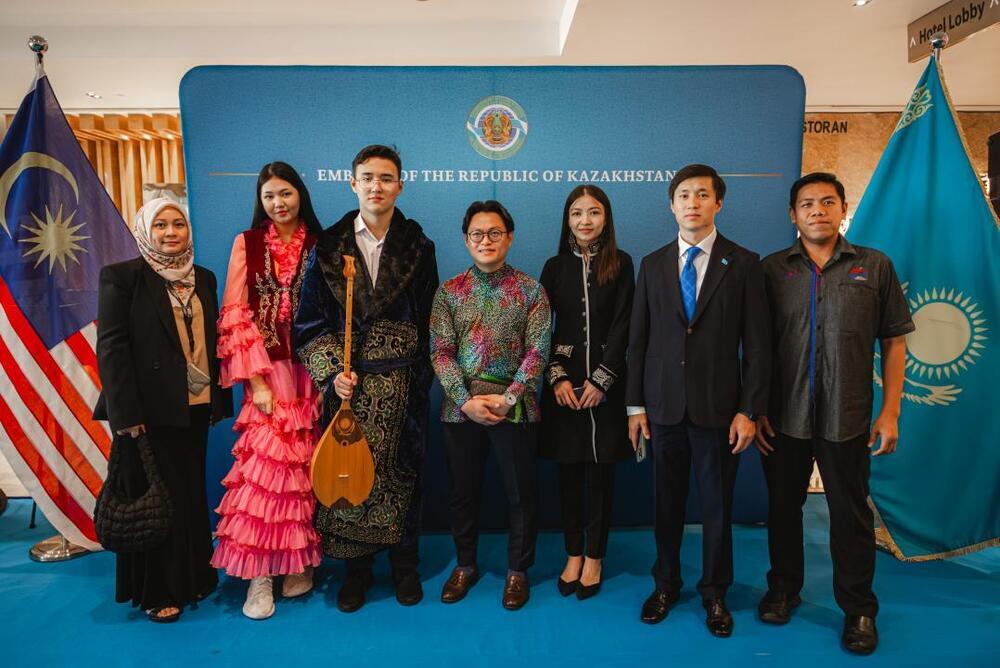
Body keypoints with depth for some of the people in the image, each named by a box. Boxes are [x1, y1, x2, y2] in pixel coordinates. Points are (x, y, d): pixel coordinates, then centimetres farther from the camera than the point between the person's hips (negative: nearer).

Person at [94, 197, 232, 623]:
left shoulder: (202, 278, 12)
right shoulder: (122, 277, -4)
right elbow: (111, 347, -10)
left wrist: (221, 399, 11)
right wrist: (127, 413, -16)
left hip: (196, 408, 5)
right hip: (150, 411, -5)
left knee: (191, 494, 13)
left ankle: (192, 578, 29)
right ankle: (156, 592, 20)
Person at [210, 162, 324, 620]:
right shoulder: (247, 243, 5)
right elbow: (235, 315, -1)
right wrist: (256, 380, -8)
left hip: (310, 372, 1)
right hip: (267, 372, -1)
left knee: (305, 467, 4)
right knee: (264, 462, -6)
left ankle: (300, 562, 20)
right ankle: (259, 576, 5)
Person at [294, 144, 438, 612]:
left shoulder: (417, 247, 4)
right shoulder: (328, 247, 3)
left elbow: (429, 321, 4)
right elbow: (311, 322, 2)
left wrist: (421, 377, -2)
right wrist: (332, 371, -10)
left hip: (402, 384, 0)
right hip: (347, 382, 0)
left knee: (401, 471, 8)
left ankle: (404, 564, 27)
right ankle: (357, 566, 25)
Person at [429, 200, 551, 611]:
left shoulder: (531, 290, 0)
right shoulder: (449, 291, 4)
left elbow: (537, 351, -6)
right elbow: (440, 351, -2)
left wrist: (507, 398, -16)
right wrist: (466, 400, -14)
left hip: (515, 409, -1)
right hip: (461, 409, 2)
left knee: (521, 493, 9)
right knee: (462, 491, 14)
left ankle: (517, 570, 28)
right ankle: (465, 565, 34)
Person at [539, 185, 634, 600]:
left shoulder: (621, 264, 2)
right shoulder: (555, 267, 7)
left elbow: (622, 326, -4)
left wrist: (601, 379, -11)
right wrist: (557, 377, -8)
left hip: (606, 384, -1)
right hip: (564, 383, 2)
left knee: (600, 472, 5)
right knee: (569, 472, 7)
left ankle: (594, 557, 18)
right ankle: (573, 554, 20)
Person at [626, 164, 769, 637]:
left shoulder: (743, 264, 0)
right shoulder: (652, 264, 6)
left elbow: (757, 344, -2)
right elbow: (638, 340, 6)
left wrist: (749, 410, -7)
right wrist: (635, 405, 3)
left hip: (719, 407, -2)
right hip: (664, 406, 2)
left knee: (717, 504, 9)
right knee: (667, 500, 12)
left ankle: (715, 592, 28)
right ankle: (666, 584, 31)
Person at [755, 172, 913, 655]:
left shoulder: (874, 266, 3)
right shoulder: (772, 269, 3)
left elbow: (894, 342, 4)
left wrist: (890, 411, -2)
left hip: (847, 419, 0)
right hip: (783, 417, 1)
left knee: (851, 514, 9)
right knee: (783, 507, 13)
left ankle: (858, 609, 27)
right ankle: (784, 589, 33)